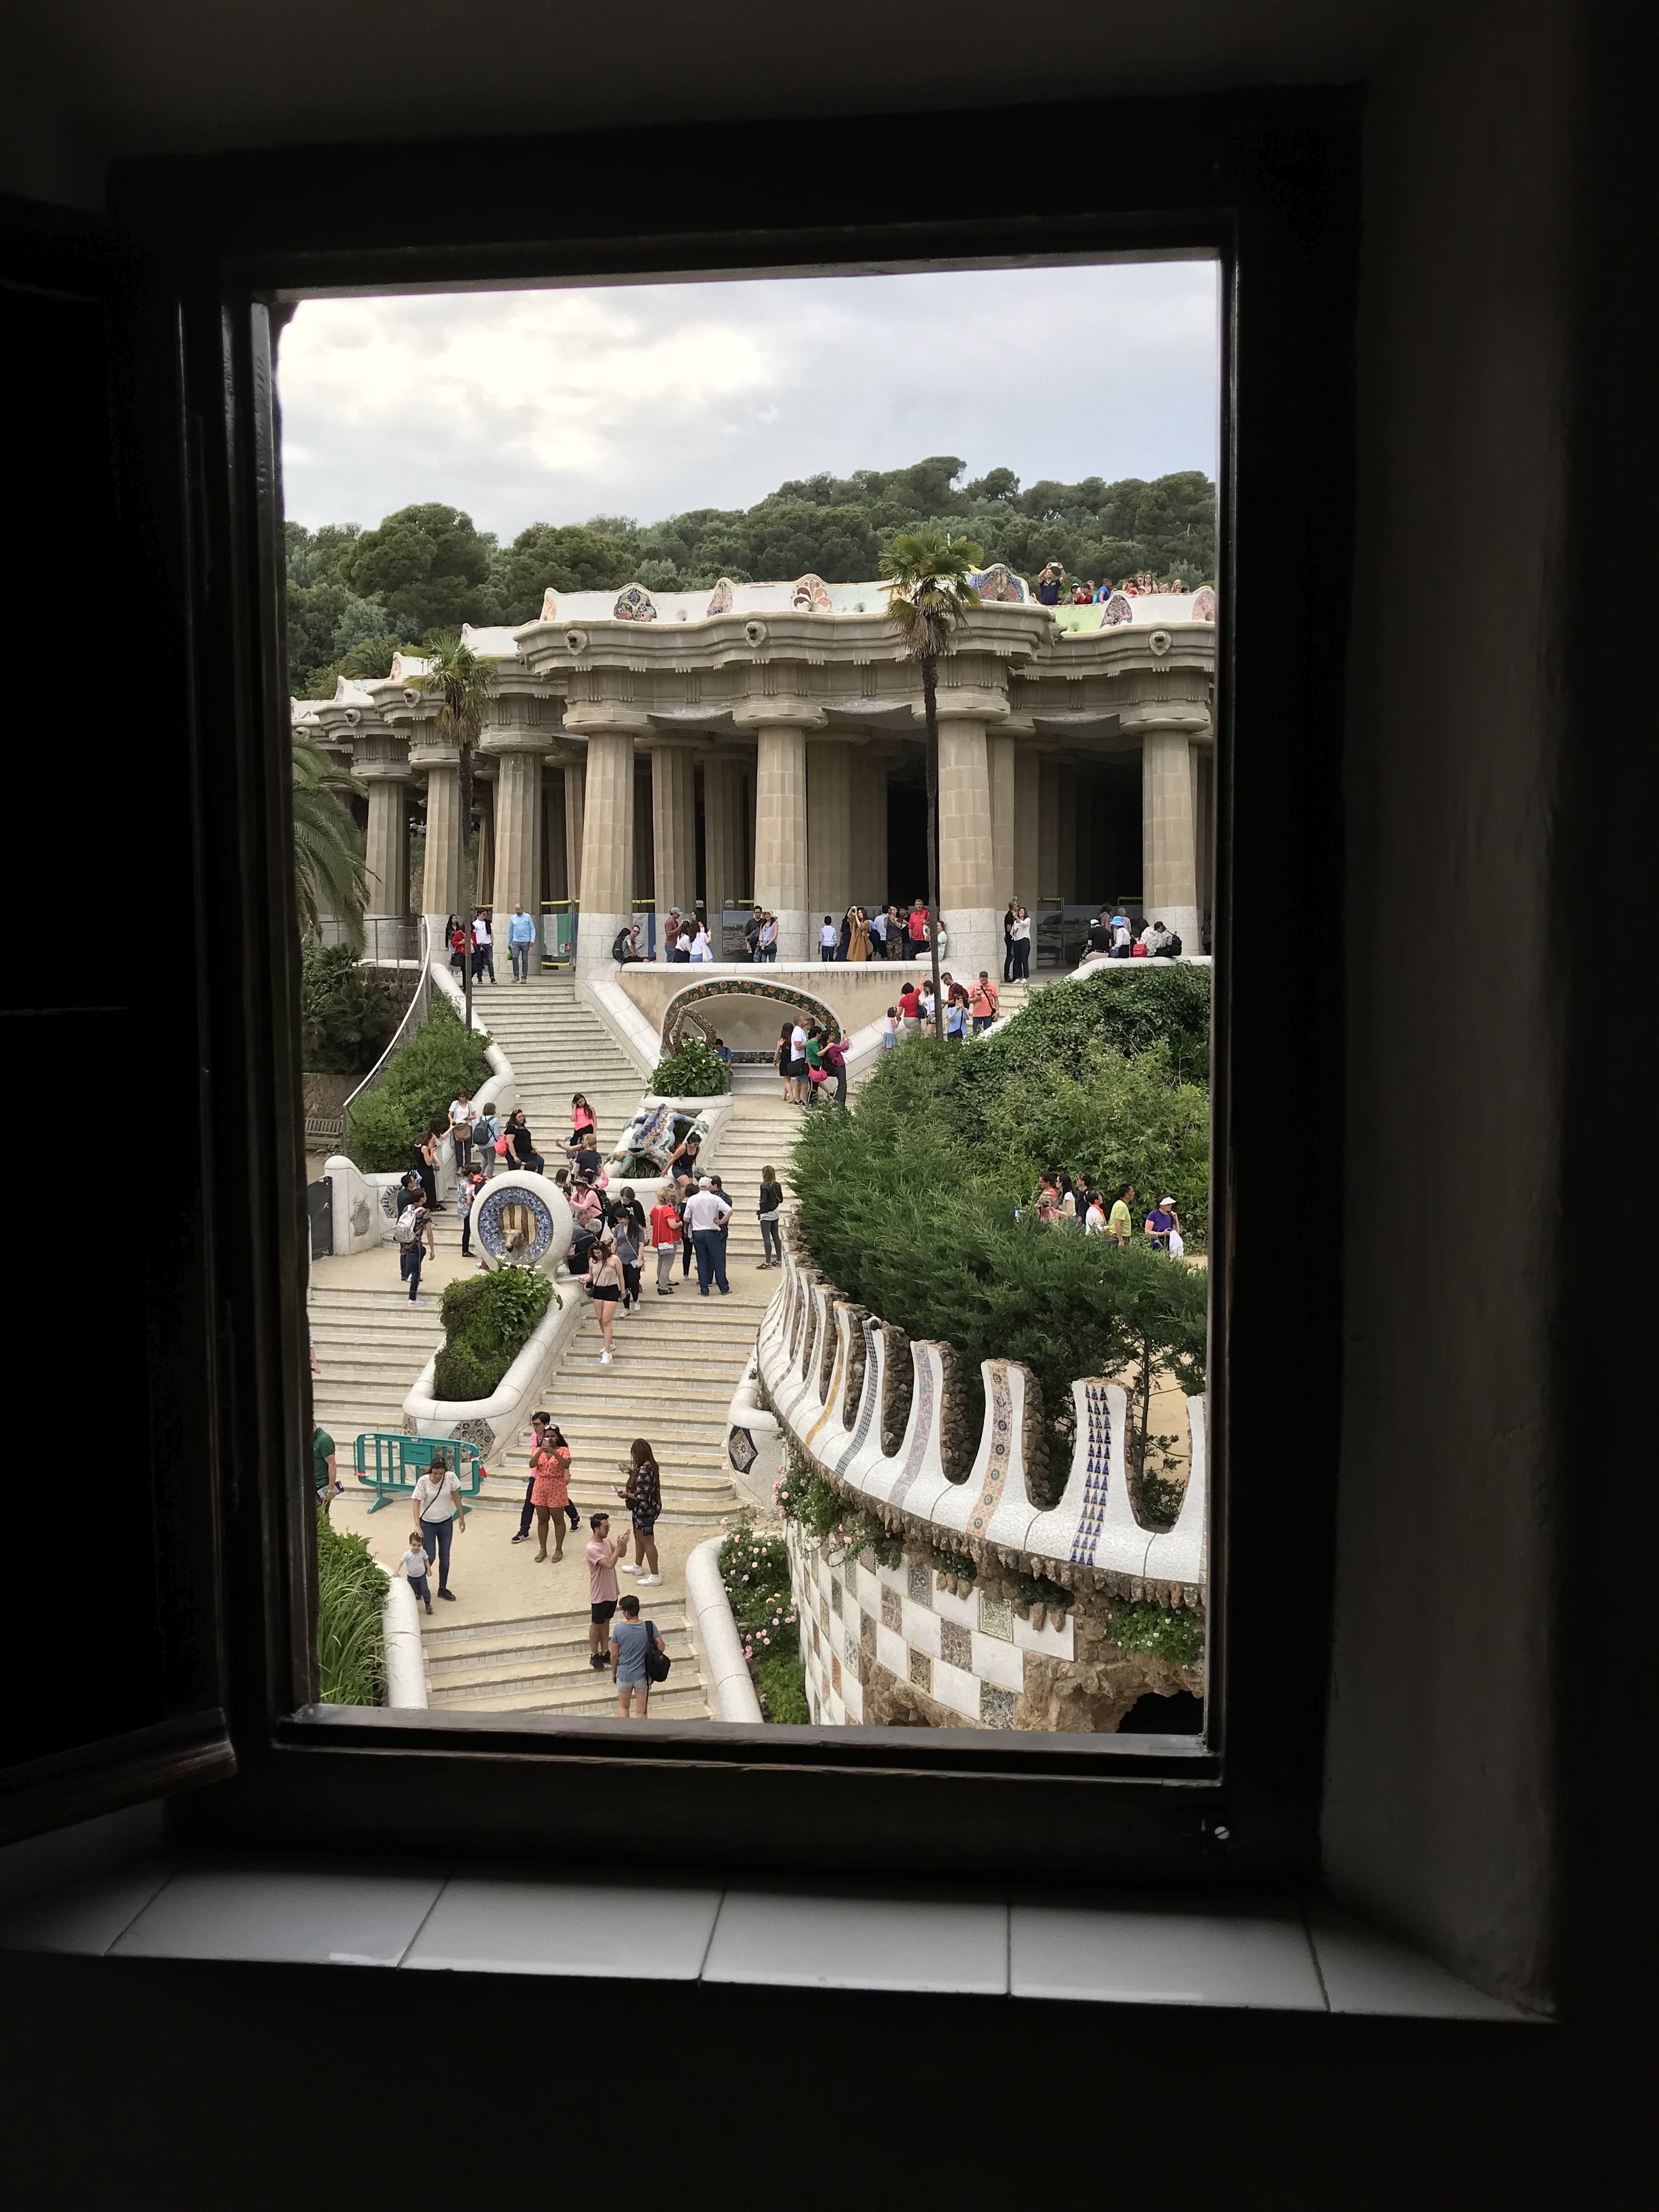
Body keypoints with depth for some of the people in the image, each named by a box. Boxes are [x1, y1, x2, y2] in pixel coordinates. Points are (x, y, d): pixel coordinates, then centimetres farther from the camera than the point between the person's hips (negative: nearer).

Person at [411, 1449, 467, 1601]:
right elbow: (417, 1503, -19)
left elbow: (456, 1497, -1)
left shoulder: (450, 1477, -14)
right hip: (428, 1524, -3)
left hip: (446, 1523, 3)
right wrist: (417, 1526, -27)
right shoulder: (423, 1481, -20)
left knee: (445, 1557, 11)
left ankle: (443, 1589, 26)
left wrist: (462, 1518, 5)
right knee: (430, 1557, 1)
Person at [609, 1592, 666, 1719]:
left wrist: (613, 1672, 8)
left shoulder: (619, 1629, -15)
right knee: (641, 1712, 12)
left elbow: (614, 1655, -8)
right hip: (643, 1675, 0)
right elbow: (661, 1648, -12)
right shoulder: (650, 1627, -15)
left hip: (624, 1675, 0)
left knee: (623, 1707, 22)